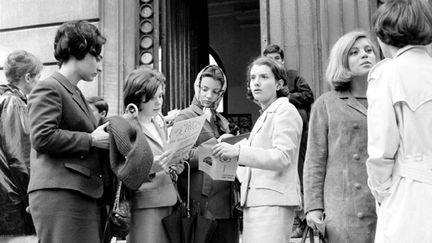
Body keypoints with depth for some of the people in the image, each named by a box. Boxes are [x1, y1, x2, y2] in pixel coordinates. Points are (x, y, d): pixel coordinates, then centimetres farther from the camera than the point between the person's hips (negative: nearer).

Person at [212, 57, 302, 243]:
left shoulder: (285, 110, -3)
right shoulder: (264, 116, 24)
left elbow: (282, 158, -15)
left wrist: (238, 151, -23)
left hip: (273, 201, -8)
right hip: (254, 202, 8)